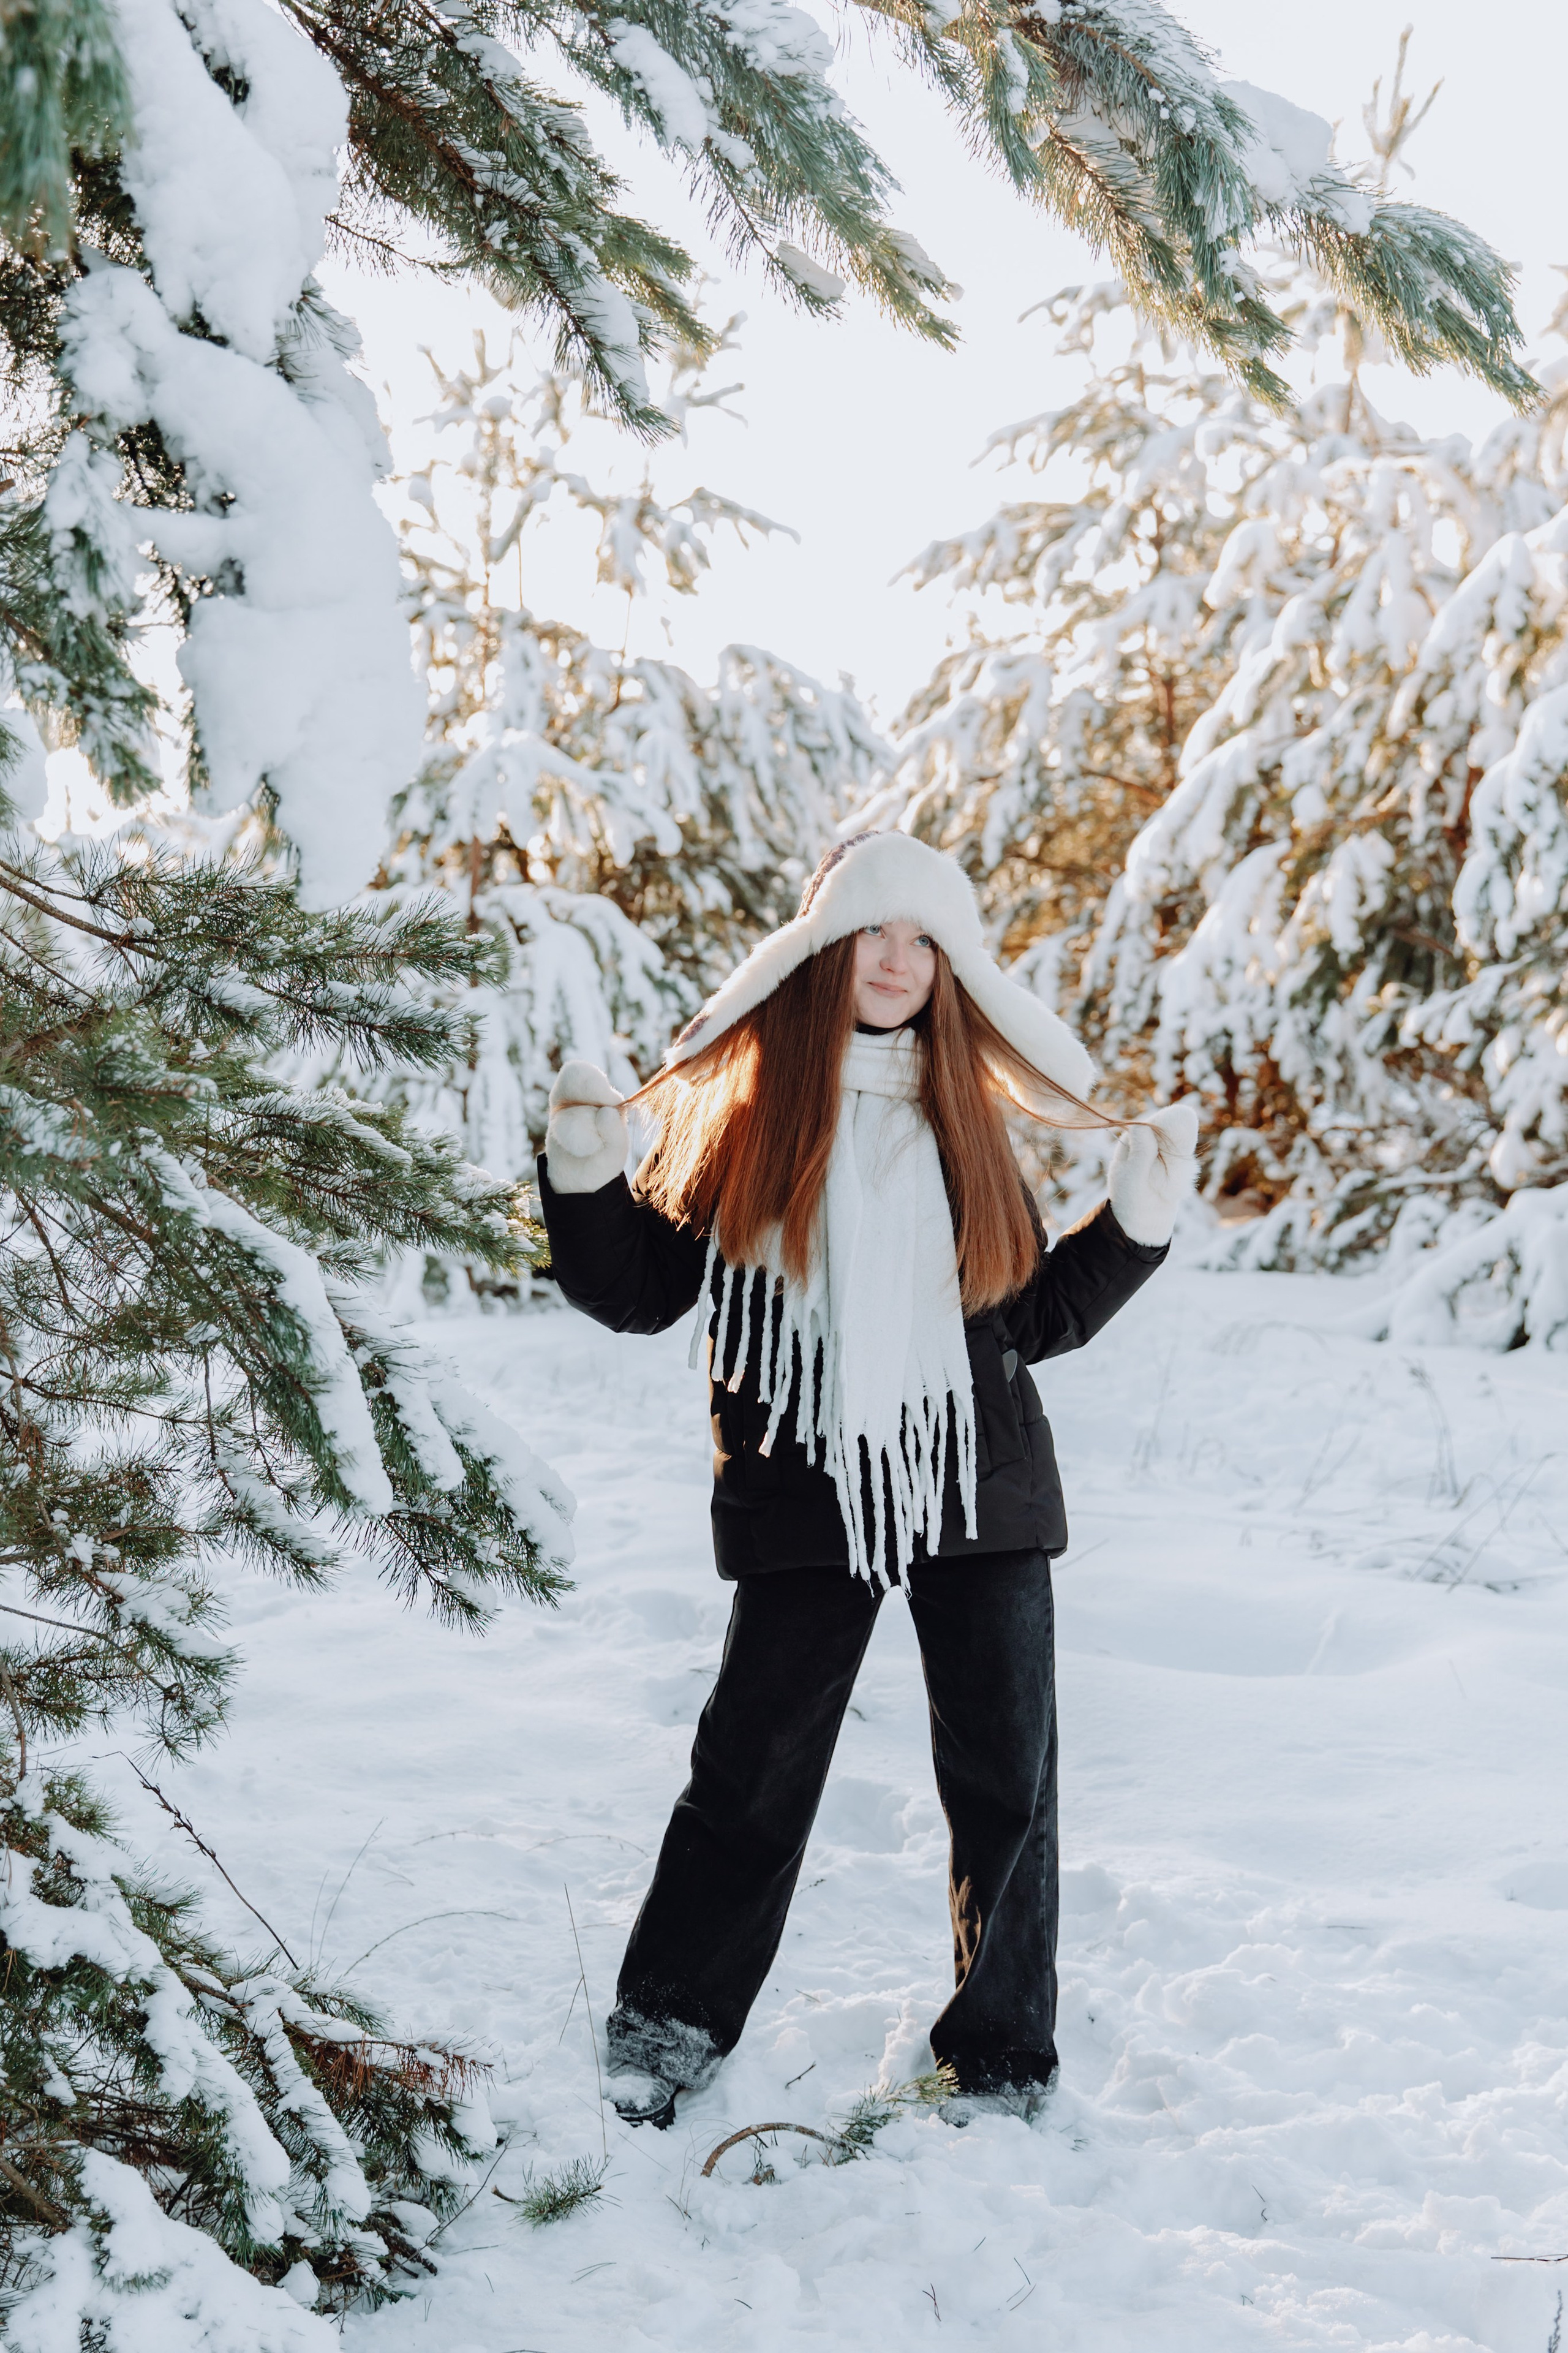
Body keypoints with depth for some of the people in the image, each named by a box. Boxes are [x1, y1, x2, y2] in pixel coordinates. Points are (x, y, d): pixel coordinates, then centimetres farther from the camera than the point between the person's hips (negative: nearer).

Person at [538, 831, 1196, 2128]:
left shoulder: (968, 1119, 10)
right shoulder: (741, 1110, 1)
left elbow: (1033, 1319, 13)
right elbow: (642, 1292, 1)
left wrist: (1138, 1219, 5)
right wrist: (585, 1181, -13)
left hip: (980, 1494, 3)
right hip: (804, 1498, -2)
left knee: (1007, 1783, 6)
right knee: (753, 1774, 4)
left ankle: (1006, 2058, 22)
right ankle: (664, 2027, 23)